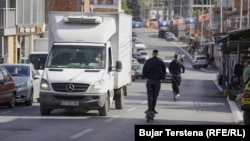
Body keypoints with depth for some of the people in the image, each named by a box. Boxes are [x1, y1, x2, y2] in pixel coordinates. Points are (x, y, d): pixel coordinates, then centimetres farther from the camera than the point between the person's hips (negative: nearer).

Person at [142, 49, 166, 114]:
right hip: (157, 81, 0)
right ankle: (153, 109, 7)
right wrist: (161, 77, 14)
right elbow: (164, 70, 5)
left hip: (149, 80, 0)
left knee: (149, 95, 2)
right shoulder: (160, 61, -1)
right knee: (155, 95, 6)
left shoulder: (148, 61, 0)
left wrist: (144, 77, 12)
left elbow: (144, 70, 2)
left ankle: (149, 108, -10)